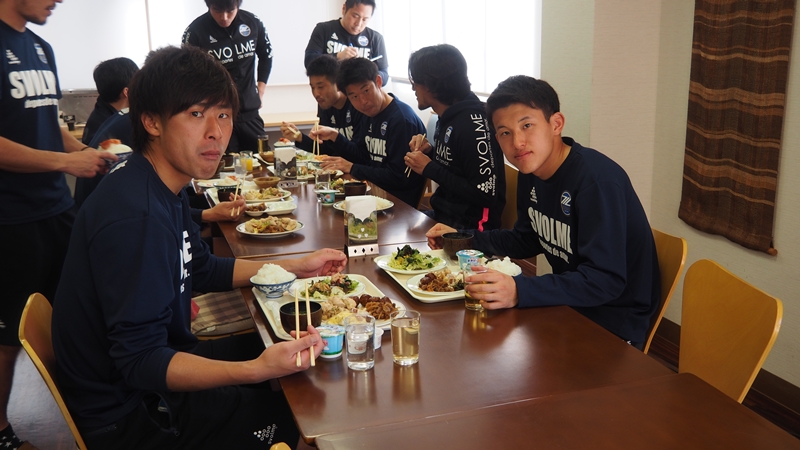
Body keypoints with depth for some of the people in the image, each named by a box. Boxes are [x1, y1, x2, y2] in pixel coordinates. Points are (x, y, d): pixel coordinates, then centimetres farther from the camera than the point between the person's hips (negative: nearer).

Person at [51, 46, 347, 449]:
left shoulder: (162, 187, 2)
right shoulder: (135, 217, -30)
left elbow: (203, 271, 17)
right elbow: (139, 362, -30)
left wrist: (295, 266, 12)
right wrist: (257, 370, -41)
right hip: (127, 416, -10)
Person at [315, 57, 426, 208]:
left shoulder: (402, 120, -20)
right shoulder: (372, 114, 10)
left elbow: (399, 177, -22)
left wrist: (351, 168, -14)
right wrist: (334, 136, 2)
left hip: (400, 203, -8)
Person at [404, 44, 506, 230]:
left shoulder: (472, 123, -19)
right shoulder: (448, 118, 8)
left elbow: (485, 194, -24)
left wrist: (429, 168, -18)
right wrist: (429, 152, 0)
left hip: (469, 227, -8)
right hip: (443, 214, 8)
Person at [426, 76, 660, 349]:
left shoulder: (597, 179, -26)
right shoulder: (531, 172, 2)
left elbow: (605, 281, -31)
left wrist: (519, 292, -41)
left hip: (614, 325, -7)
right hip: (570, 304, 8)